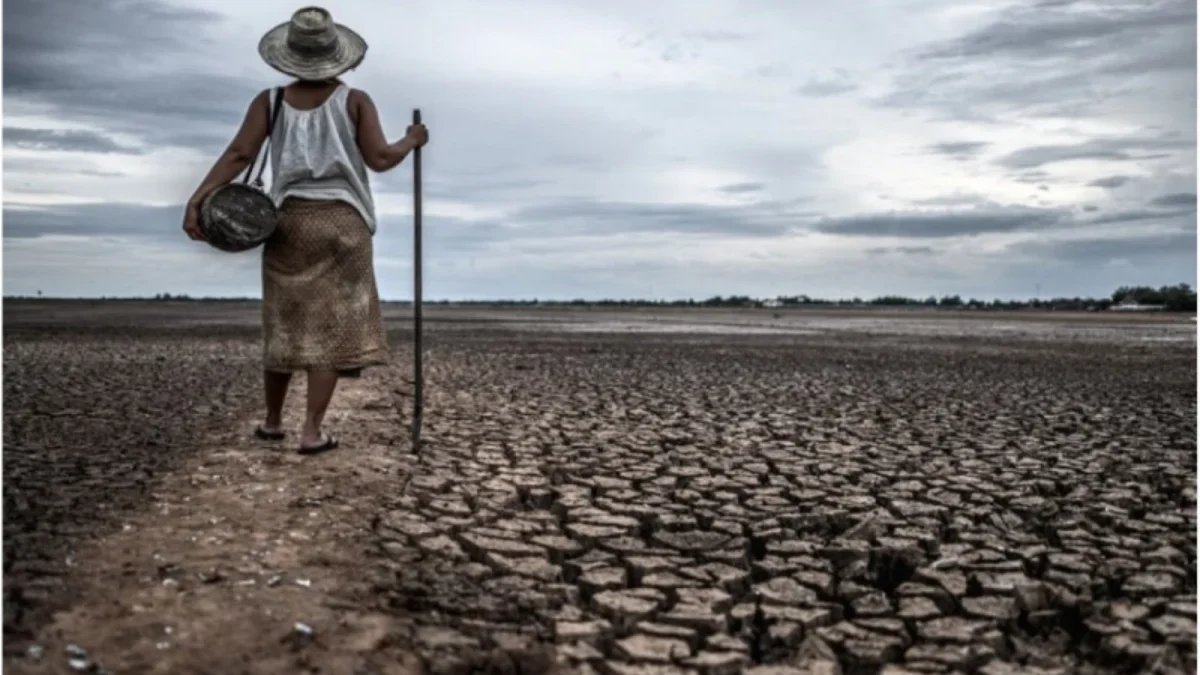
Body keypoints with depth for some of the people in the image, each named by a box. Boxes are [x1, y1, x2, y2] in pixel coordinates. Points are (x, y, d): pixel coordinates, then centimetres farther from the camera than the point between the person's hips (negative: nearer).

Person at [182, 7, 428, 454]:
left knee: (284, 323, 14)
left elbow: (239, 154, -8)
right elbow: (380, 159, -6)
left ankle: (272, 421, 26)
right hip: (342, 223, -2)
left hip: (290, 221, 3)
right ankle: (312, 432, -2)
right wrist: (411, 142, 13)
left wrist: (196, 200, -12)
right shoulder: (355, 101, -2)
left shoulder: (270, 102, 3)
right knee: (332, 326, 1)